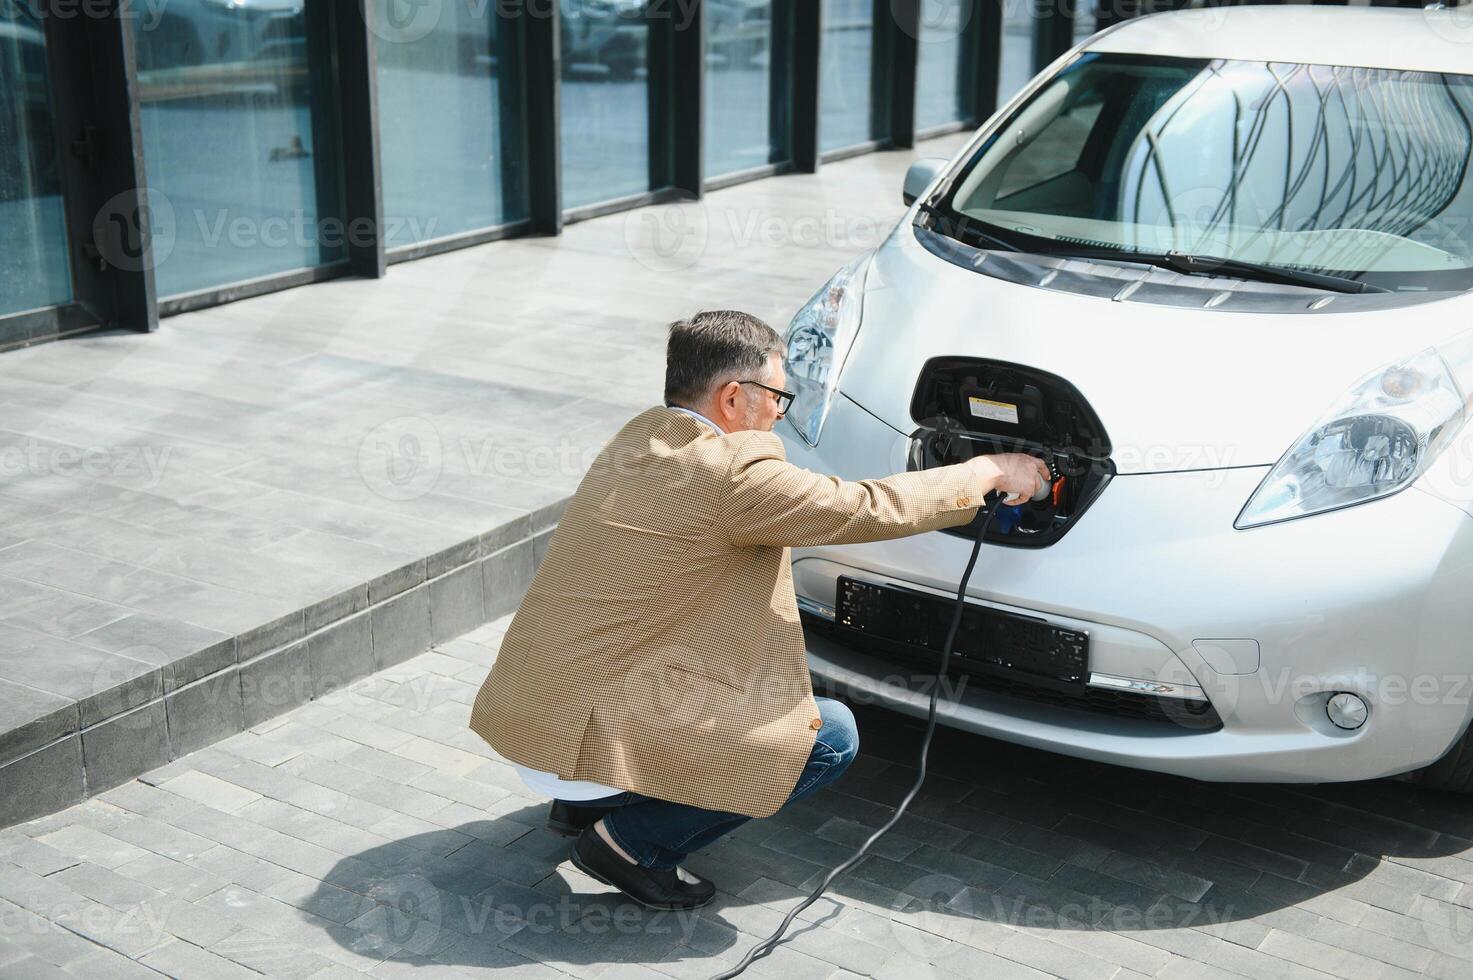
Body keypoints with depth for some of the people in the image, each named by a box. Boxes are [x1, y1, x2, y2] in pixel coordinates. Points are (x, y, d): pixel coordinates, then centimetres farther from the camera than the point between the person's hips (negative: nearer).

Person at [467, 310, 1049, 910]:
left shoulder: (639, 437, 9)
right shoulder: (731, 472, -18)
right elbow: (870, 509, -10)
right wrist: (989, 471, 4)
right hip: (587, 740, -9)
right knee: (832, 737, -2)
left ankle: (585, 803, 20)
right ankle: (634, 843, 2)